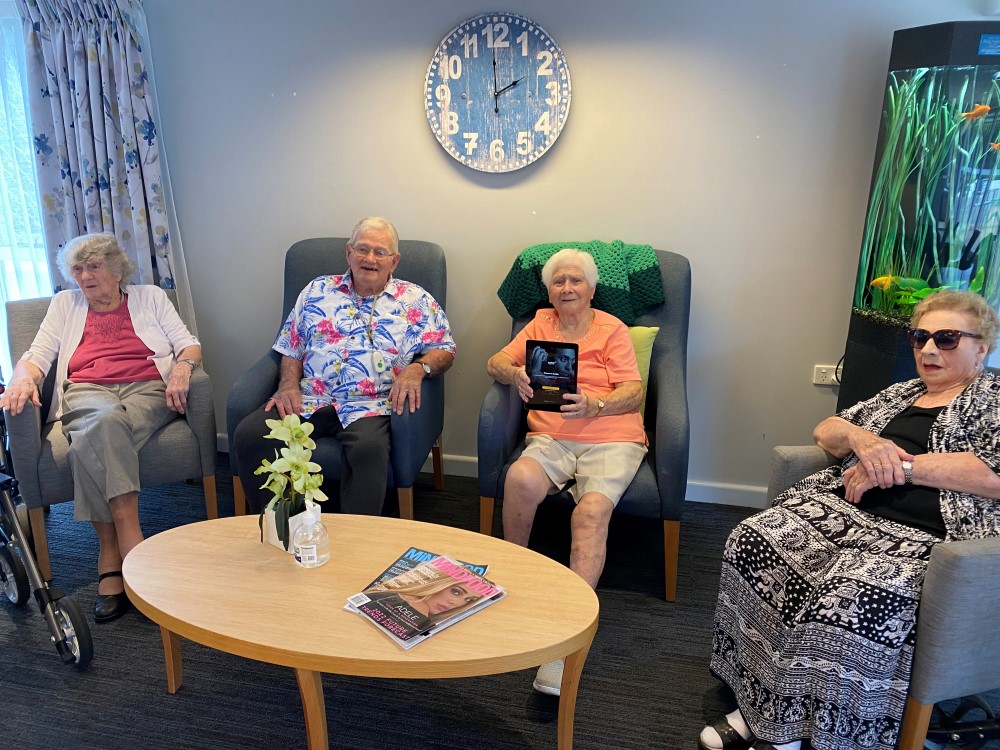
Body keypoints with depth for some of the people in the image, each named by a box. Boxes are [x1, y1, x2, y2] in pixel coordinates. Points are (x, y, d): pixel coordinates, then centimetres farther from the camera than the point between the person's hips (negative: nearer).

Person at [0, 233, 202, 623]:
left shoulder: (150, 297, 21)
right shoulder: (65, 304, 25)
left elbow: (188, 344, 10)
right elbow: (37, 356, 14)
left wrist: (183, 366, -14)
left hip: (147, 390, -1)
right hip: (86, 394, 1)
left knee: (93, 440, -35)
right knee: (106, 419, -38)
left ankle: (111, 554, -36)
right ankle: (130, 542, -38)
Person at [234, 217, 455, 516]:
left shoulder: (415, 300, 13)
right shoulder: (318, 290, 20)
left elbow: (444, 350, 9)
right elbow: (291, 348, 20)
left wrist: (417, 368, -13)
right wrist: (288, 385, 2)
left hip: (369, 405, -3)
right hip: (308, 400, 3)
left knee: (368, 447, -37)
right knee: (249, 433, -21)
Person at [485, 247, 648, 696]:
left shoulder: (612, 329, 11)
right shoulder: (541, 323, 21)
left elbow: (634, 392, 1)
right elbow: (495, 362, 13)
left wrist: (593, 405, -20)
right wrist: (515, 375, -12)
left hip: (611, 437, -2)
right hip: (552, 437, 2)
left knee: (592, 510, -30)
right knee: (520, 478, -31)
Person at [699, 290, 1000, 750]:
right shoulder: (900, 394, 26)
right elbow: (825, 430, 22)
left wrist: (900, 465, -10)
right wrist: (863, 440, -1)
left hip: (921, 539, -6)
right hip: (841, 510, 6)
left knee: (851, 597, -35)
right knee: (752, 542, -20)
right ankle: (759, 704, -13)